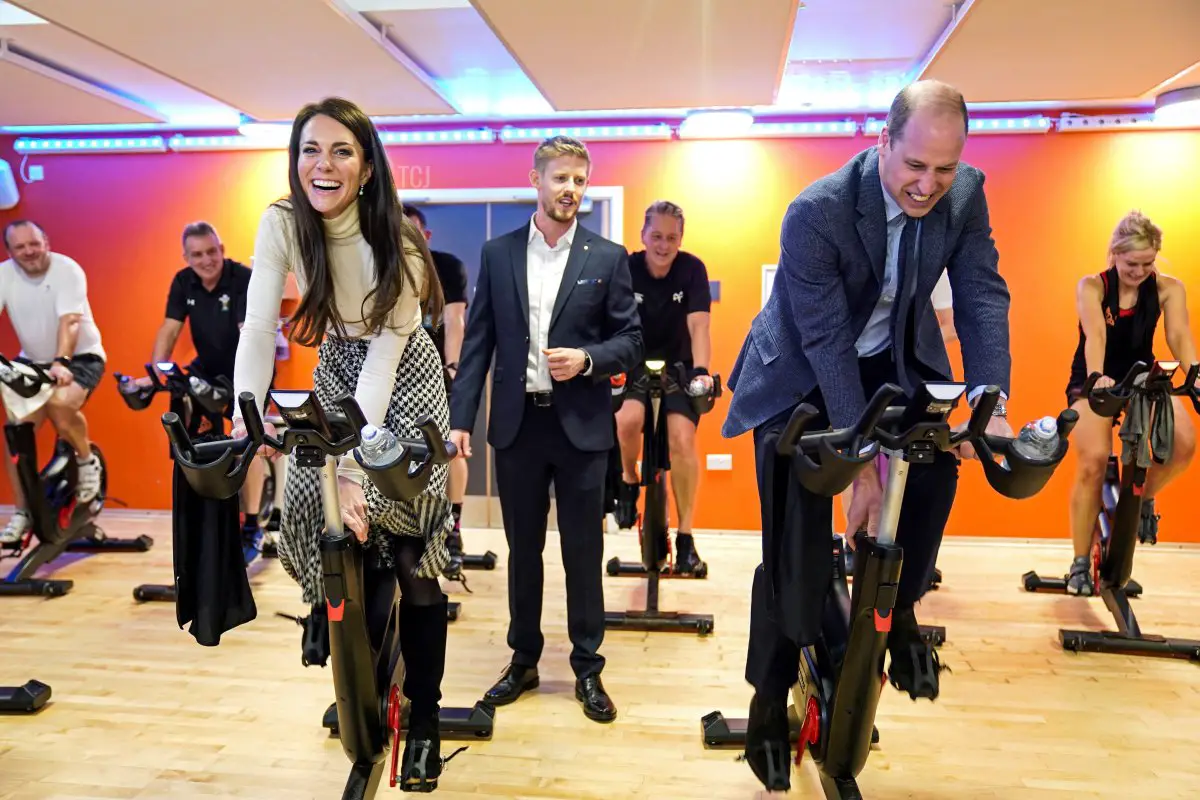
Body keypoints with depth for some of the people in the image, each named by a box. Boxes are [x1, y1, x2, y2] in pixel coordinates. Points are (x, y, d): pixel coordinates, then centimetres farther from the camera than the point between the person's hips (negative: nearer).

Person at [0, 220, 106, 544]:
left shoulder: (67, 269, -18)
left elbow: (70, 320, -30)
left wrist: (61, 363, -45)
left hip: (82, 357, -4)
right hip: (33, 361, 5)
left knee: (59, 403, -33)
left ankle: (87, 461, -4)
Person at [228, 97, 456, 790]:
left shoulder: (397, 240, -24)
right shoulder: (282, 224, -15)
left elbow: (383, 352, -27)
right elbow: (259, 329, -17)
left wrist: (357, 466, -33)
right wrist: (245, 420, -30)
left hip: (403, 377, -4)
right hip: (336, 374, 4)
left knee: (411, 548, -10)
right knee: (308, 504, -9)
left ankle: (424, 716, 6)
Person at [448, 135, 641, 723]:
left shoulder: (608, 257, 1)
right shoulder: (497, 253, 5)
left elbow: (631, 340, 2)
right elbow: (478, 341, 4)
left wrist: (587, 359, -17)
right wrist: (460, 416, -3)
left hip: (581, 425, -1)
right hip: (516, 423, 2)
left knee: (583, 552, 7)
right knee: (522, 548, 13)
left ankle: (587, 669, 22)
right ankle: (524, 659, 29)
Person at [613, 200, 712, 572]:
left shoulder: (692, 269, -11)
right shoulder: (626, 269, -10)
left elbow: (698, 325, -20)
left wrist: (700, 370, -35)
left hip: (679, 365, 0)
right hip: (636, 364, 0)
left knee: (682, 439, -20)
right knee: (628, 420, -30)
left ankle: (685, 535, -6)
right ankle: (629, 480, 4)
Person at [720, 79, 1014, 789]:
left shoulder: (966, 194, -13)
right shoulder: (816, 212, -29)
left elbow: (983, 296, -14)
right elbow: (827, 343, -29)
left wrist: (989, 402, -31)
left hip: (896, 361, 5)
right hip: (803, 374, -4)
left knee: (936, 460, -23)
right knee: (793, 541, -8)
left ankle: (898, 610, 4)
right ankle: (771, 695, 10)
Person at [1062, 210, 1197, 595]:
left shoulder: (1168, 288, -6)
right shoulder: (1092, 286, -11)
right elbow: (1095, 335, -27)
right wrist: (1097, 377, -46)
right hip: (1094, 383, -2)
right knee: (1093, 462, -23)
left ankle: (1145, 497, 8)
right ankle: (1080, 563, -8)